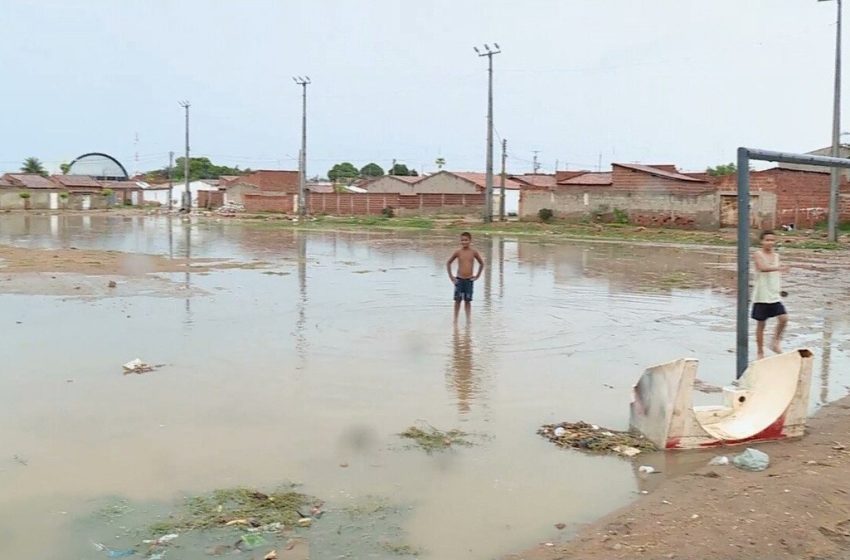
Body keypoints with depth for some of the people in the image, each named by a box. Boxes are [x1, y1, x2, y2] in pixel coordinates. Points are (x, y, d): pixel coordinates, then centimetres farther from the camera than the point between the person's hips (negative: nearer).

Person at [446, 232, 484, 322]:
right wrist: (451, 276, 4)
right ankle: (455, 319, 10)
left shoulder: (474, 252, -4)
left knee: (467, 301, 5)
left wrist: (477, 276, 6)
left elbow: (481, 263, 9)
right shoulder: (458, 252, -5)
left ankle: (468, 319, 10)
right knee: (458, 300, 3)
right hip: (459, 279, 0)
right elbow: (448, 263, 6)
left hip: (469, 280, 0)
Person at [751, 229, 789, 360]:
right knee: (761, 324, 2)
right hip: (761, 296, -5)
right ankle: (760, 352, 13)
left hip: (774, 295, 5)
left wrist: (779, 291, 17)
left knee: (783, 318, -10)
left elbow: (777, 275, 18)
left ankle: (776, 342, 12)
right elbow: (763, 267, -29)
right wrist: (778, 268, -45)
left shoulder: (776, 255, 10)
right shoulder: (758, 254, -9)